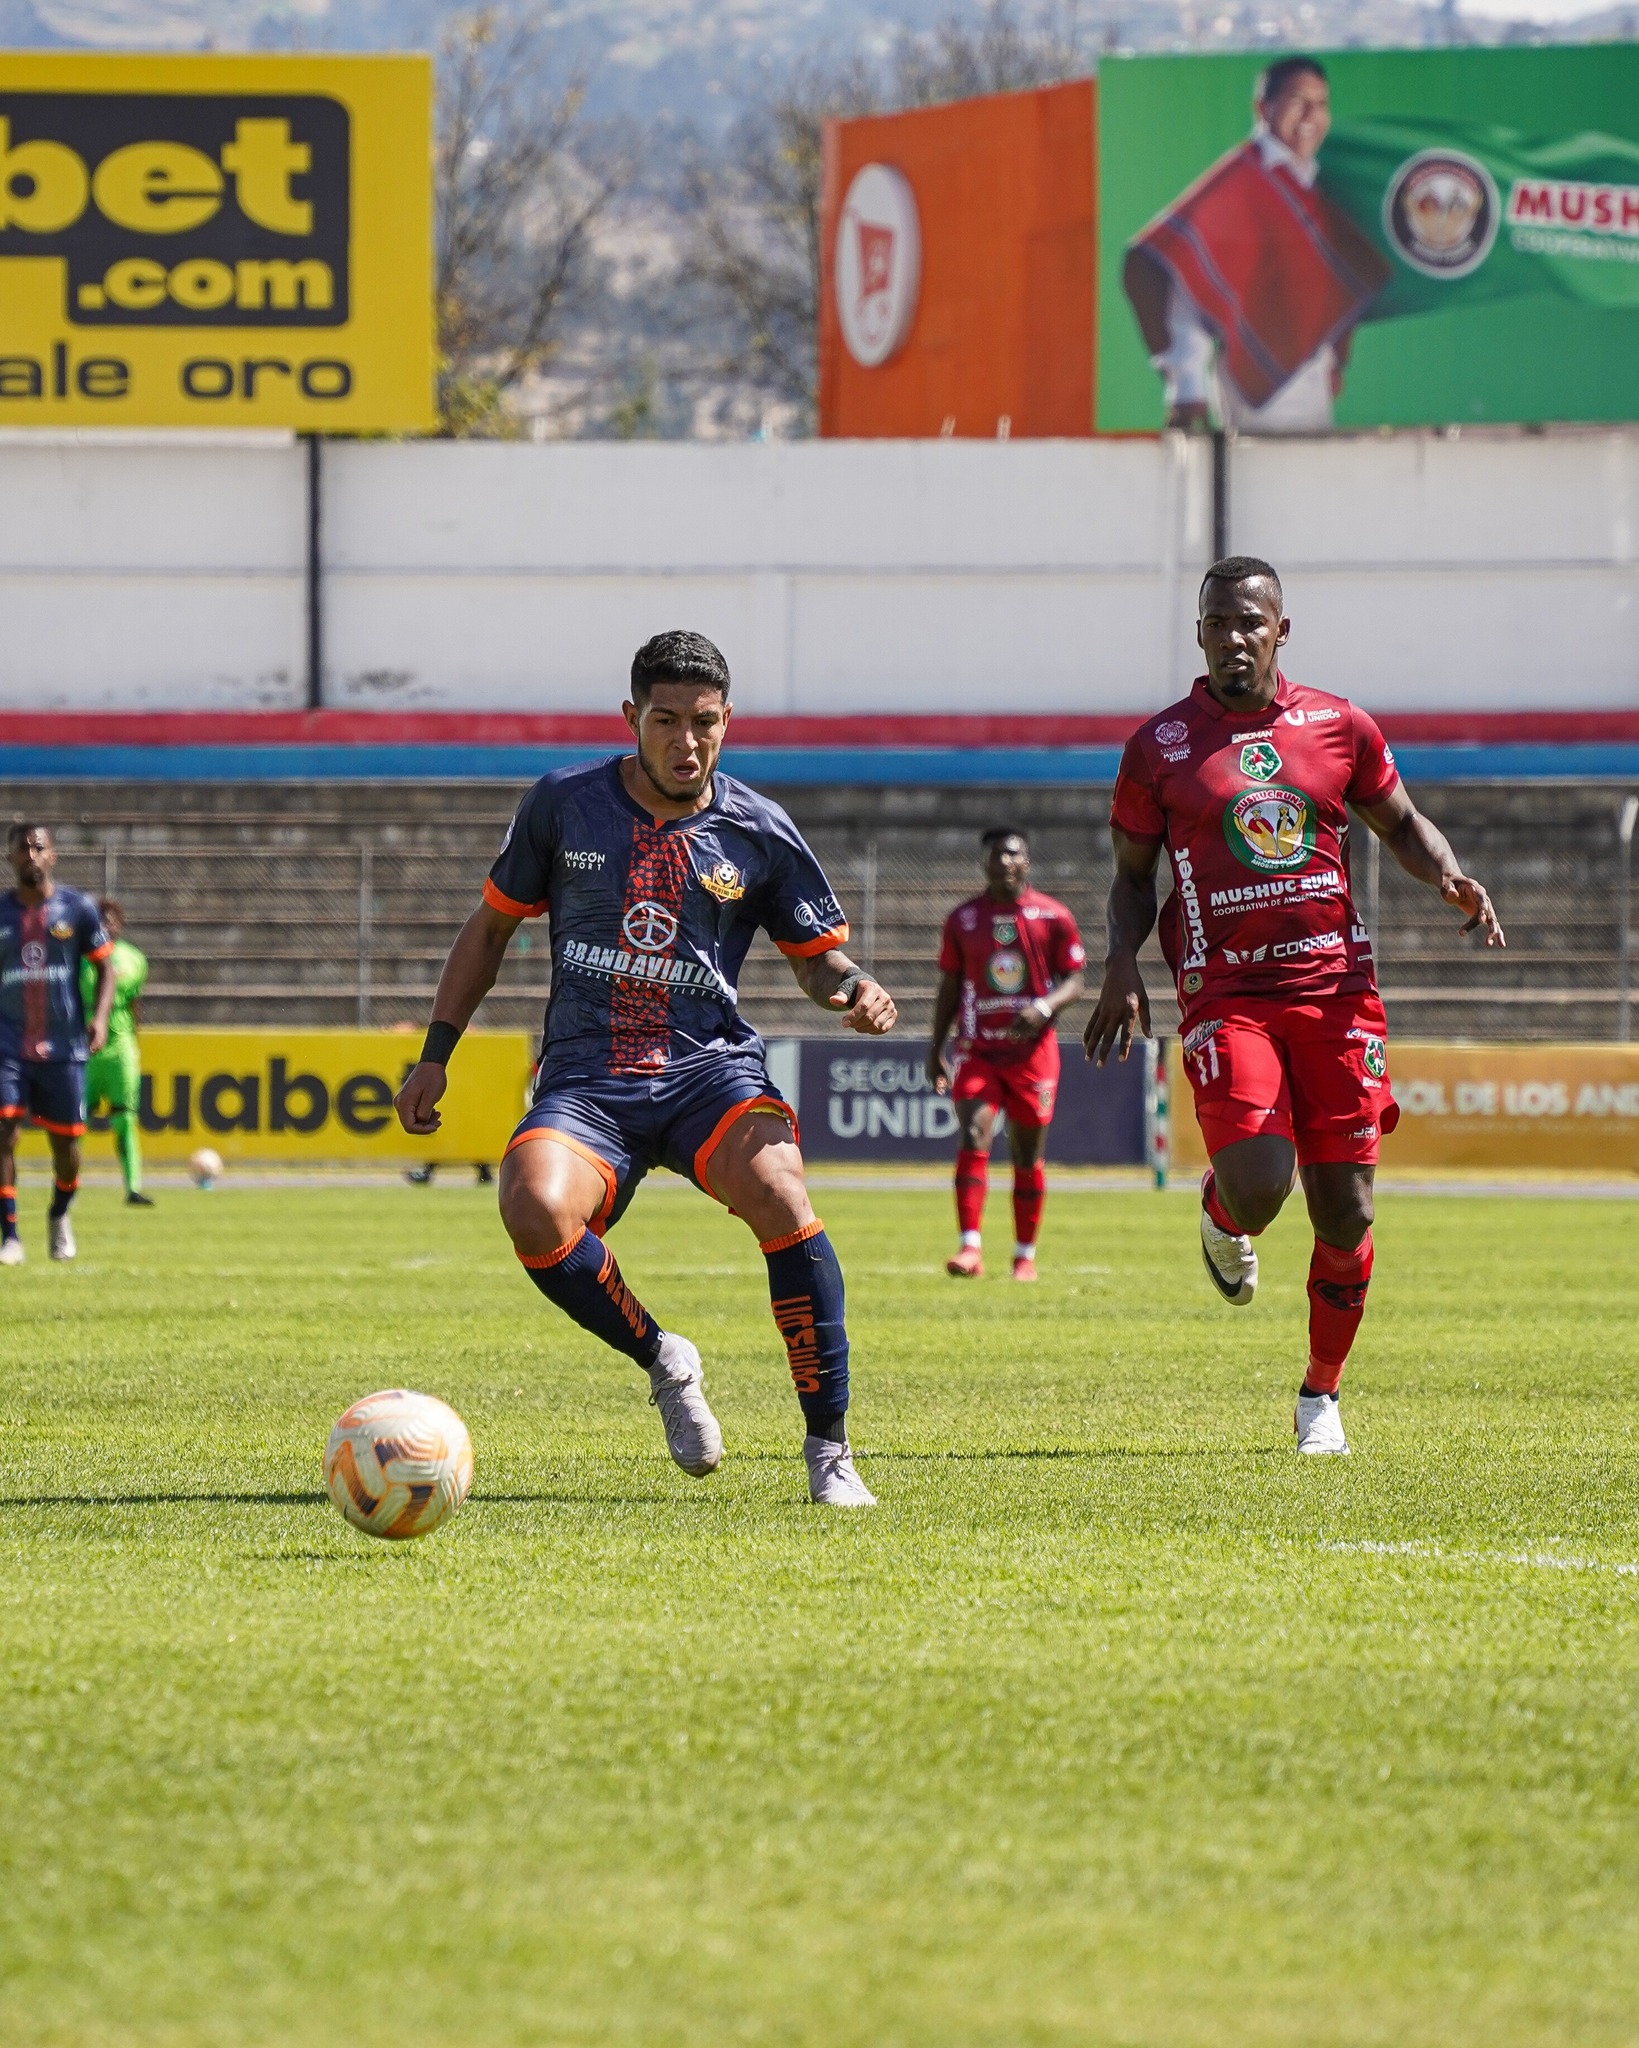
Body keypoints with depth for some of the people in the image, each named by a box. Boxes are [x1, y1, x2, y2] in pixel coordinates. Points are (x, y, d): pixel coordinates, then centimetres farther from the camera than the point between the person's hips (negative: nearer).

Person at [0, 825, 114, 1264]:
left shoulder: (77, 909, 1)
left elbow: (105, 967, 6)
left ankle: (60, 1216, 36)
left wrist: (100, 1018, -9)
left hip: (64, 1047, 0)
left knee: (66, 1142, 6)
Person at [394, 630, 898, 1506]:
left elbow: (818, 957, 15)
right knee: (534, 1211, -32)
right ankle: (663, 1361, -2)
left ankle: (829, 1447, -20)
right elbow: (492, 924, 17)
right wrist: (435, 1054, 13)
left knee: (778, 1194, -33)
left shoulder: (759, 832, 4)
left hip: (710, 1068, -1)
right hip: (584, 1080, 1)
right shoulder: (563, 804, 6)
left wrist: (854, 988, -10)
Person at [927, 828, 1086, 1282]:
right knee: (972, 1138, -17)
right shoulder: (963, 919, 6)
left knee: (1028, 1157, 7)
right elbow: (949, 987, 12)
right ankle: (970, 1248, -22)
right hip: (976, 1051, 0)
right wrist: (936, 1049, 9)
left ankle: (1025, 1256, 18)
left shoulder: (1053, 917, 1)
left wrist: (1044, 1007, -19)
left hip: (1032, 1051, 0)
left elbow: (1073, 981, 1)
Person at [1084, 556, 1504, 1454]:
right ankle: (1221, 1218, 17)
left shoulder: (1339, 726, 8)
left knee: (1345, 1212, 0)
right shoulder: (1159, 746, 5)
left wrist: (1450, 876, -1)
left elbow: (1401, 823, 20)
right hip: (1225, 994, -2)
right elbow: (1132, 874, 13)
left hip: (1334, 985, 2)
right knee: (1258, 1185, -22)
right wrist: (1122, 964, -4)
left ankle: (1321, 1395, 19)